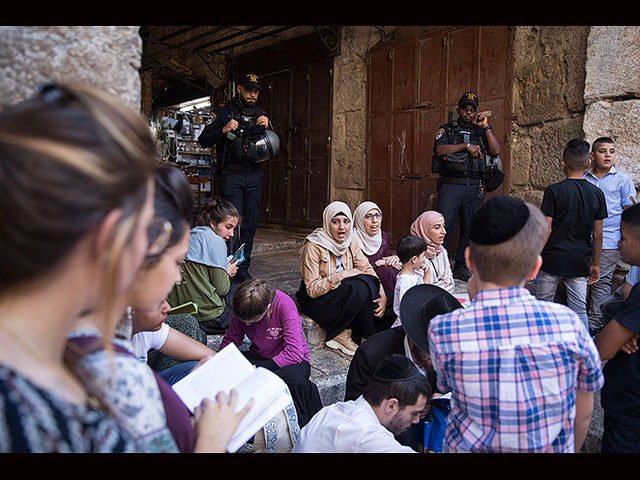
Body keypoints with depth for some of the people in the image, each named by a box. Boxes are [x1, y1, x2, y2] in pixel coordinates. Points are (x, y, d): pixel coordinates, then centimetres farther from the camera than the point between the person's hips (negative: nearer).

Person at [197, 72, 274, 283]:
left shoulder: (261, 114, 16)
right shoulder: (223, 111, 3)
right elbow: (203, 140, -1)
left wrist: (267, 128, -3)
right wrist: (223, 130, -17)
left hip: (254, 175, 4)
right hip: (231, 174, -4)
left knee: (250, 223, 4)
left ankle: (243, 268, 13)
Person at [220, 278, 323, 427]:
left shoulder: (284, 304, -27)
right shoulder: (242, 308, -12)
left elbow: (295, 353, -31)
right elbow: (230, 341, 1)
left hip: (291, 360, -4)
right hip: (259, 356, 4)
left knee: (294, 378, -39)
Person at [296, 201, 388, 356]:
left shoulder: (350, 243, 2)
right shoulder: (313, 247, -17)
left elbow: (367, 268, -5)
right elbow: (312, 290, -19)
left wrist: (383, 296, -20)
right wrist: (340, 275, -27)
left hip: (344, 296, 7)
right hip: (315, 302, -6)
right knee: (359, 286, -29)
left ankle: (344, 334, -13)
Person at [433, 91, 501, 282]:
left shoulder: (480, 132, 17)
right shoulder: (447, 129, 10)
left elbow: (496, 150, 3)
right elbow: (440, 149, -8)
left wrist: (486, 127, -1)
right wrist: (466, 146, -11)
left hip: (474, 187, 4)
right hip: (451, 185, -4)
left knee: (470, 229, 6)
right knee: (442, 225, -13)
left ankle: (461, 268, 16)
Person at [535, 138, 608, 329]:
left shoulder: (554, 191, -10)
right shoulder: (597, 193, 1)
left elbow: (546, 230, -11)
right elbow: (597, 235, 4)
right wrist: (595, 264, 13)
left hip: (553, 261, -3)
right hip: (580, 263, 3)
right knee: (579, 311, 8)